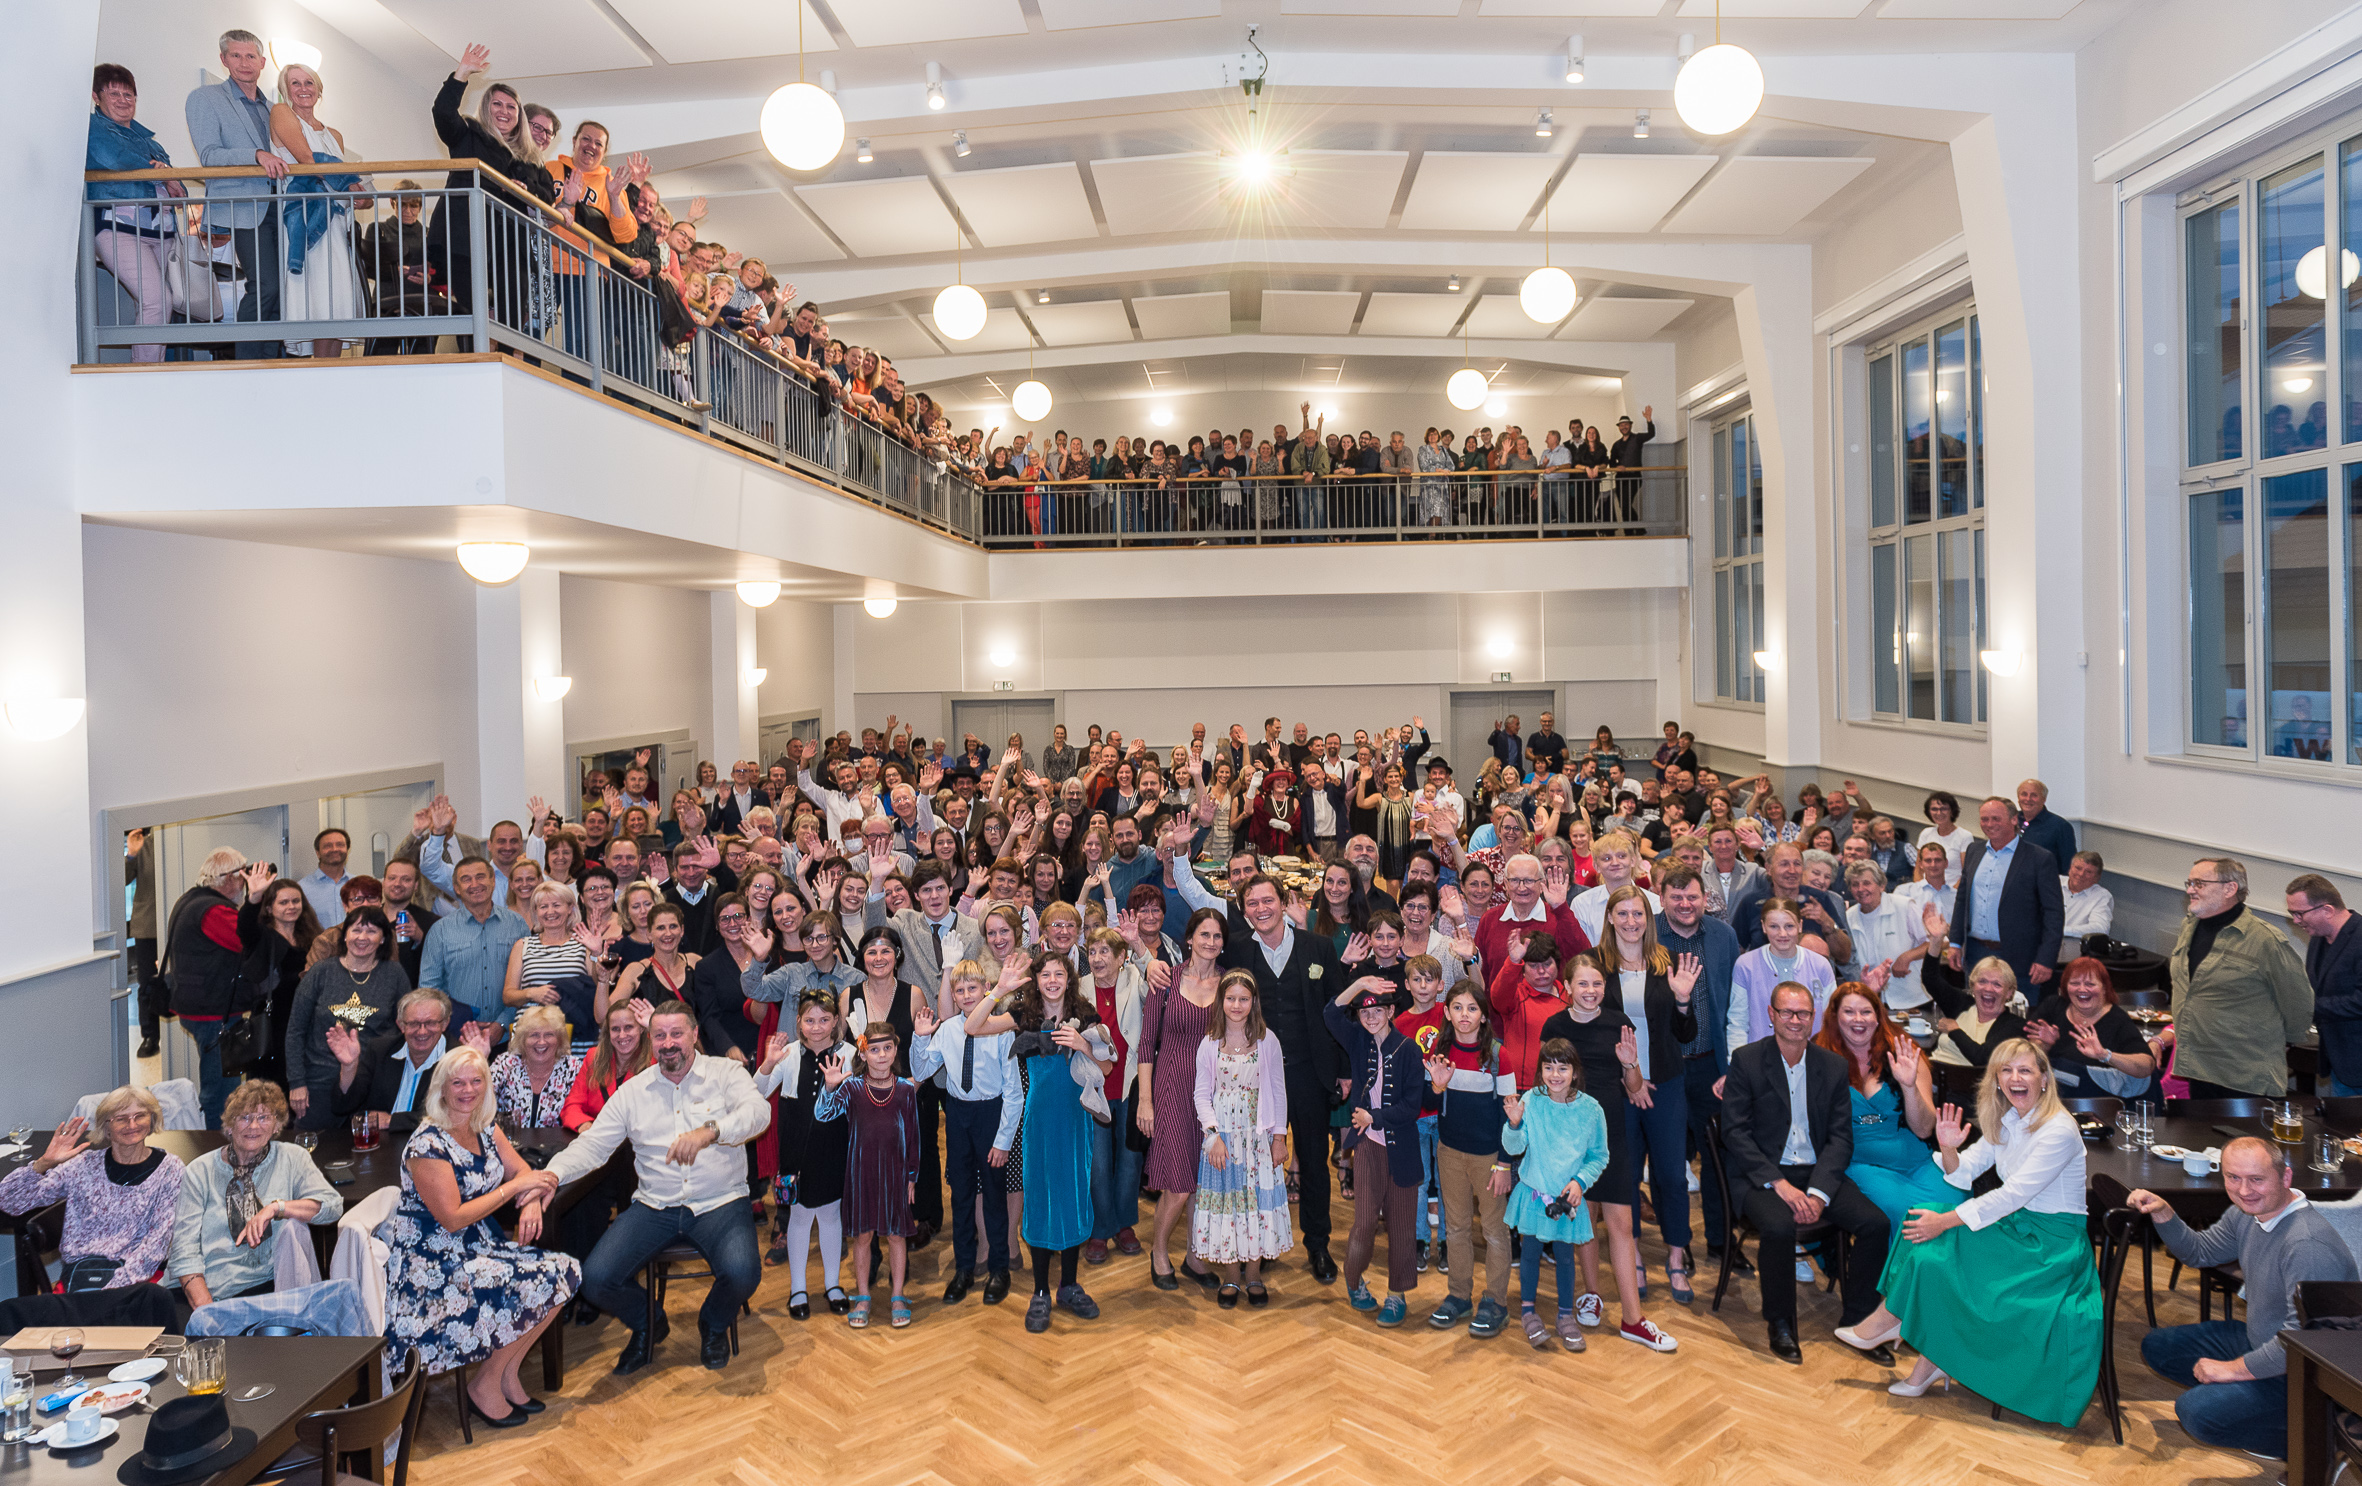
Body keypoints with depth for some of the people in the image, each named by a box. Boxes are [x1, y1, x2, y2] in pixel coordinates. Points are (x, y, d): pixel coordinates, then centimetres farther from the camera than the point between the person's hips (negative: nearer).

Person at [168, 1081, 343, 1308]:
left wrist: (276, 1207, -19)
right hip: (203, 1285, -2)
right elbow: (184, 1248, -1)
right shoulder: (200, 1172, 8)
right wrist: (205, 1309, -15)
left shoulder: (292, 1159, 9)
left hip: (260, 1286, 2)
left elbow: (332, 1205, -4)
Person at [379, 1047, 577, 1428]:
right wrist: (514, 1187, -20)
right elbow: (452, 1218, -21)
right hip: (431, 1261, -7)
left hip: (478, 1244, 7)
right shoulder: (427, 1143, -18)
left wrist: (532, 1203, -16)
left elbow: (523, 1172, 6)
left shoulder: (487, 1130, 5)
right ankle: (485, 1385, -1)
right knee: (529, 1287, -23)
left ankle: (508, 1371, 4)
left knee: (564, 1272, -11)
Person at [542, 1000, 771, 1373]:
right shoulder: (633, 1092, 11)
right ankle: (647, 1325, 19)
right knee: (596, 1279, -17)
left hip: (720, 1203, -3)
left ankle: (713, 1325, 10)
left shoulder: (726, 1073, 1)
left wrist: (709, 1131, -37)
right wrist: (551, 1174, -15)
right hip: (655, 1207, 3)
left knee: (742, 1273, -29)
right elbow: (592, 1145, 6)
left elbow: (758, 1111, -18)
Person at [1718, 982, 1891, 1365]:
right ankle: (1780, 1324, -8)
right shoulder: (1746, 1061, -4)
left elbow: (1841, 1136, 2)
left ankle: (1856, 1320, 1)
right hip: (1762, 1173, -4)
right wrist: (1778, 1183, -19)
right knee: (1780, 1227, -32)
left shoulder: (1834, 1066, 6)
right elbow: (1735, 1132, -8)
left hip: (1818, 1173, 4)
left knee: (1876, 1222, -19)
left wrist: (1818, 1192, -13)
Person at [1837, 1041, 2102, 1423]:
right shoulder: (2005, 1122, 6)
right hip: (2018, 1224, 7)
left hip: (2052, 1240, -7)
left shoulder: (2058, 1129, -18)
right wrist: (1949, 1150, -18)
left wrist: (1945, 1222, -24)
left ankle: (1890, 1318, 2)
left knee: (1937, 1250, -21)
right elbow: (1963, 1176, 6)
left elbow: (2013, 1195, -23)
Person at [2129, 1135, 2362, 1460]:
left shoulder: (2308, 1245, -32)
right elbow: (2201, 1252, 17)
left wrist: (2235, 1369, -22)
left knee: (2197, 1411, -25)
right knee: (2156, 1347, 12)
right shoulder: (2249, 1212, -2)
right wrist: (2163, 1212, -2)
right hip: (2257, 1342, 9)